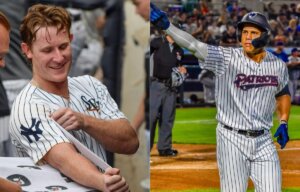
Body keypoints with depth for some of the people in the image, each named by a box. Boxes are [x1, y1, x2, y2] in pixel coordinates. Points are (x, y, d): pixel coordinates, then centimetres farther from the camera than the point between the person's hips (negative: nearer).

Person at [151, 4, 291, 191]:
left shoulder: (278, 66, 2)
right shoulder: (227, 58, -10)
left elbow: (283, 94, 20)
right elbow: (194, 45, -23)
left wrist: (283, 123, 7)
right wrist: (165, 25, -36)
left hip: (263, 141, 3)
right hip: (232, 139, -3)